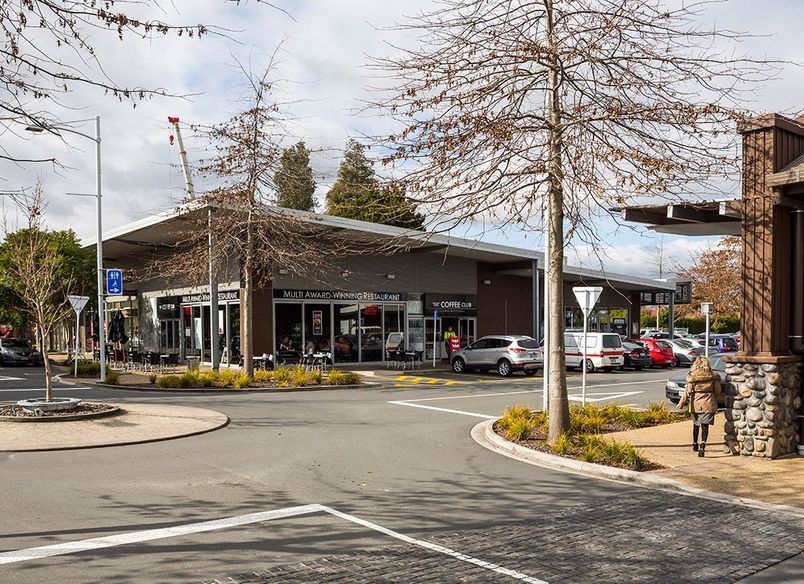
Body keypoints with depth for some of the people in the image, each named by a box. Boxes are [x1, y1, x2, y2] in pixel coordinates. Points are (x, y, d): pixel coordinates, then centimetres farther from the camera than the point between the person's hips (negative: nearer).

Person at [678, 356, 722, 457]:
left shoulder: (692, 377, -8)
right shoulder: (713, 376, -4)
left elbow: (688, 391, -7)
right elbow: (717, 391, 3)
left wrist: (681, 403, 1)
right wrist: (714, 400, 21)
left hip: (696, 404, 1)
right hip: (709, 404, 0)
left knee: (696, 425, 17)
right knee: (705, 425, -3)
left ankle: (695, 445, 30)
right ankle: (702, 445, -21)